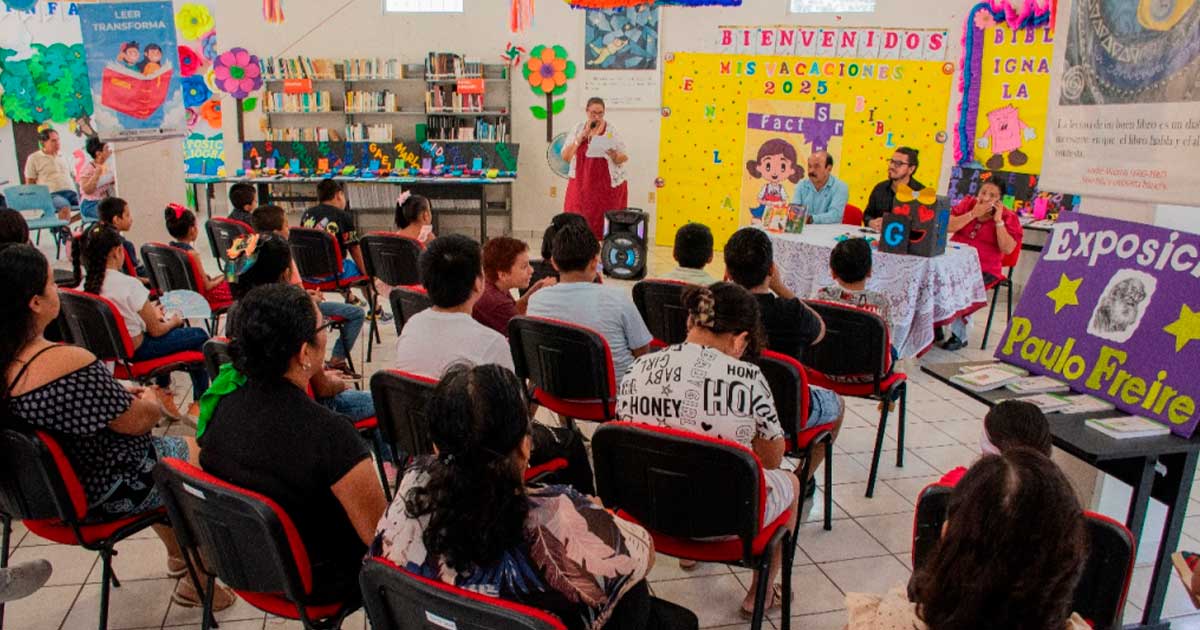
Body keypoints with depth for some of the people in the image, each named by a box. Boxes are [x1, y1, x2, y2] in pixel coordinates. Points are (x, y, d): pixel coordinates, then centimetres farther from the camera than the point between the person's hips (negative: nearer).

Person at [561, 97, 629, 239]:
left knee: (605, 226, -5)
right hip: (581, 186, 3)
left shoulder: (611, 130, -2)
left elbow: (624, 158, -1)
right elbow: (566, 156, 1)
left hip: (607, 187, -2)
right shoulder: (578, 128, 5)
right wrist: (581, 137, -8)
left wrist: (613, 155, -23)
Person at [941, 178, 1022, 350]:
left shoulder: (1008, 217, 2)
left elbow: (1008, 249, -10)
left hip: (984, 270, -3)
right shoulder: (968, 203, 10)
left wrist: (998, 220, -11)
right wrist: (974, 213, -10)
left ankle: (959, 335, -19)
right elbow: (948, 226, -3)